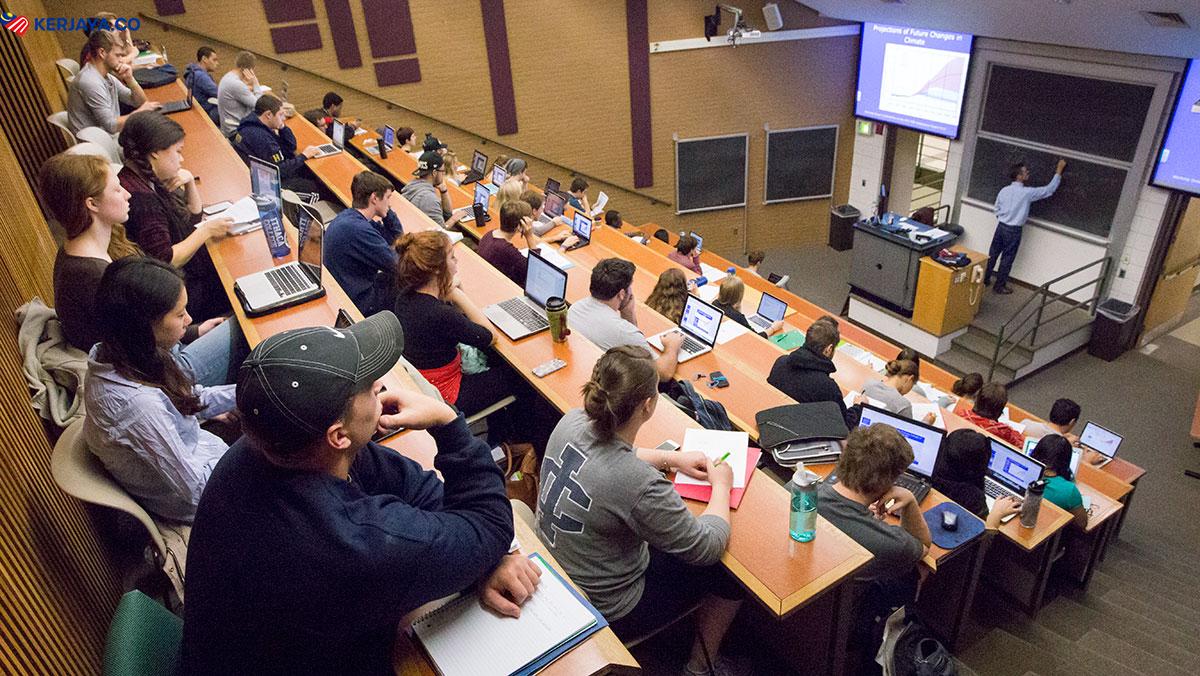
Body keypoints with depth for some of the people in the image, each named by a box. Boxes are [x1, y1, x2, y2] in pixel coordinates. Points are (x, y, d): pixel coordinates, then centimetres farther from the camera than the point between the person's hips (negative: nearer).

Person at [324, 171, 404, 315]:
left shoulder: (347, 216, 3)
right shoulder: (358, 229, -29)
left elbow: (396, 237, 10)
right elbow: (397, 265, -25)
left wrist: (387, 210, -3)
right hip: (357, 302, -9)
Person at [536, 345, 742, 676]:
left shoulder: (571, 423, -16)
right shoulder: (640, 485, -37)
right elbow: (707, 548, -20)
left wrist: (671, 457, 4)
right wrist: (721, 485, -4)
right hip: (603, 612, -7)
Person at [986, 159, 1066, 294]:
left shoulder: (1004, 190, 0)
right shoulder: (1027, 192, -17)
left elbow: (996, 209, 8)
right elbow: (1049, 189, -9)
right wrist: (1059, 171, -3)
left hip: (1001, 226, 5)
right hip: (1013, 230, -5)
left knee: (992, 254, 14)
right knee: (1007, 258, 5)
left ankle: (984, 279, 22)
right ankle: (999, 286, 12)